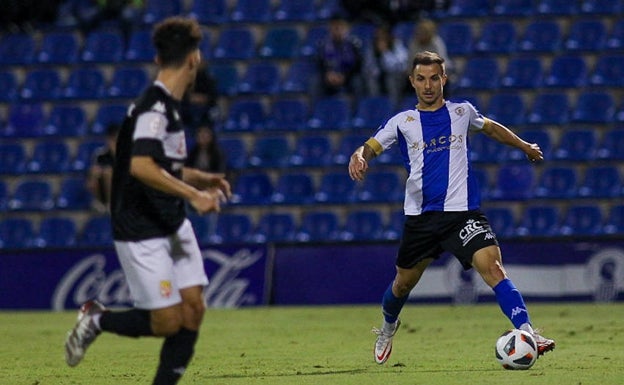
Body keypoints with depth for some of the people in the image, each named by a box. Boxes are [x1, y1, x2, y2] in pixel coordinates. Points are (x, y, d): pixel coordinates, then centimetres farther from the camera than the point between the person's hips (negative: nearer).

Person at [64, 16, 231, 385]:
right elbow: (141, 166, -33)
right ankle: (98, 319, 16)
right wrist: (193, 194, -30)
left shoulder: (169, 106, 12)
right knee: (167, 322, -8)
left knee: (193, 309, 0)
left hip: (174, 227, 9)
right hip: (142, 234, -9)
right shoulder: (154, 108, -19)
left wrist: (204, 179, 15)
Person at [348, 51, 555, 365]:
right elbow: (371, 147, -3)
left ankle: (526, 331, -30)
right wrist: (359, 156, -26)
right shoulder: (403, 122, 6)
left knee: (492, 266, -22)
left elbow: (491, 128, 29)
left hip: (462, 212, -1)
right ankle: (388, 327, 46)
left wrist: (524, 146, 37)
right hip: (420, 216, 1)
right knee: (404, 282, 14)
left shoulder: (462, 112, 9)